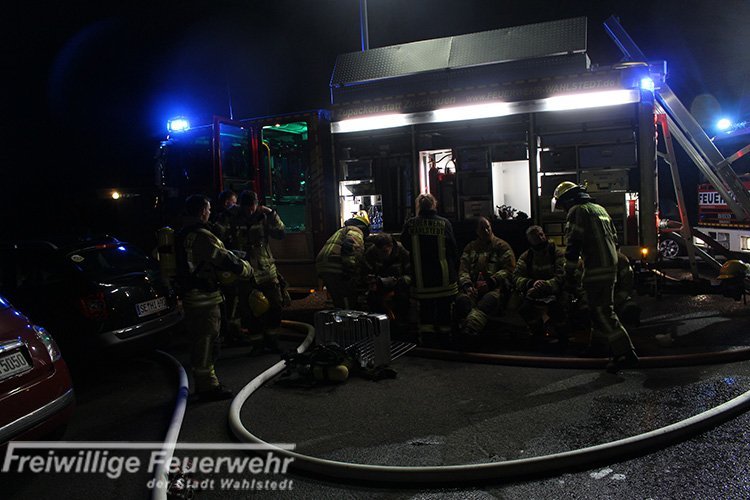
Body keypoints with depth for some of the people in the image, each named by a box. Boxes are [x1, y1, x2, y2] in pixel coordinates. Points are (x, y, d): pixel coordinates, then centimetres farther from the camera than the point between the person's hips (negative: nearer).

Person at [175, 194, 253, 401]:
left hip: (189, 296, 10)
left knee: (199, 341, 18)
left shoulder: (181, 235, 12)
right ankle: (207, 387, 6)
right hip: (204, 298, -10)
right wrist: (247, 268, -2)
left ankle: (203, 384, 29)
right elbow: (225, 259, -19)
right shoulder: (202, 235, -19)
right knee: (205, 341, -2)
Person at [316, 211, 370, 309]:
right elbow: (349, 245, -18)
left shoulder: (342, 230, 33)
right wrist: (349, 268, -24)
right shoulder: (356, 231, 2)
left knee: (339, 305, 16)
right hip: (336, 271, -10)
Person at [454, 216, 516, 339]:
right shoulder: (470, 247, 25)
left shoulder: (502, 246, 15)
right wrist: (467, 285, -7)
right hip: (474, 287, 3)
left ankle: (469, 331, -61)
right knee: (462, 299, -33)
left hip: (495, 287, -3)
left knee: (489, 300, -39)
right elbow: (463, 270, 16)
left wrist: (490, 282, -11)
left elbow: (509, 269, 3)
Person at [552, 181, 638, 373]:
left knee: (603, 312, -6)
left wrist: (569, 275, -10)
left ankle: (626, 353, -8)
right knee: (600, 308, 19)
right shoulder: (600, 208, 21)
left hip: (596, 270, -9)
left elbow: (573, 245, -14)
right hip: (611, 267, 9)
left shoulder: (577, 211, -7)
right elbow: (614, 238, 23)